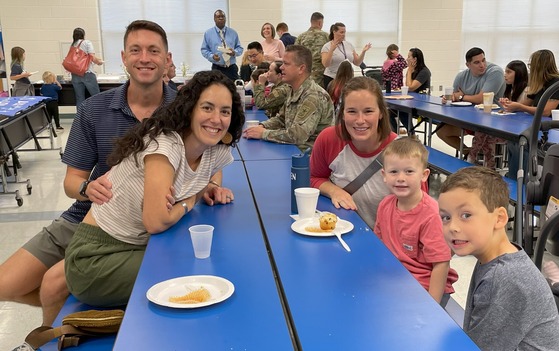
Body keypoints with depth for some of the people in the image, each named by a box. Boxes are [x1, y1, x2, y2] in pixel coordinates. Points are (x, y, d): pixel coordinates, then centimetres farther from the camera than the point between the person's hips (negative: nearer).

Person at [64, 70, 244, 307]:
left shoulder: (219, 152, -3)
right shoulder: (164, 144, -24)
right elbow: (157, 222, -30)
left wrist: (211, 188, -4)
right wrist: (188, 202, -10)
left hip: (143, 247, 7)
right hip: (96, 256, -7)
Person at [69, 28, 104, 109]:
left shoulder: (72, 45, 16)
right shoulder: (87, 43, 1)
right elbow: (93, 58, -9)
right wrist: (99, 62, 11)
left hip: (75, 74, 5)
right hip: (87, 73, -5)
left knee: (79, 99, 4)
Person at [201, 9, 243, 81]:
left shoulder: (233, 33, 11)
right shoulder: (208, 33, 6)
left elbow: (240, 48, 12)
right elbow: (204, 50, 6)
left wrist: (234, 52, -12)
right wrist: (212, 56, -14)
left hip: (232, 68, 2)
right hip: (217, 69, -1)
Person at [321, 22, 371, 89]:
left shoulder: (349, 45, 11)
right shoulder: (327, 46, -3)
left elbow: (357, 63, 12)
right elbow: (325, 64, -16)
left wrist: (363, 51, -3)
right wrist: (331, 50, -24)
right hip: (332, 79, -4)